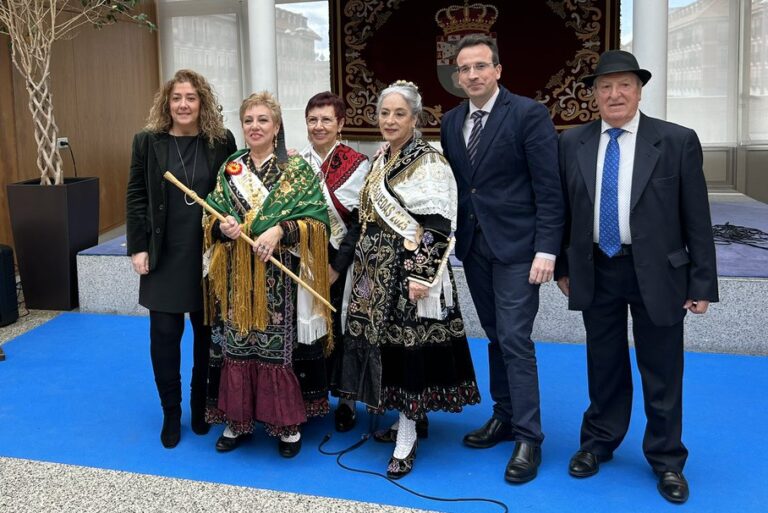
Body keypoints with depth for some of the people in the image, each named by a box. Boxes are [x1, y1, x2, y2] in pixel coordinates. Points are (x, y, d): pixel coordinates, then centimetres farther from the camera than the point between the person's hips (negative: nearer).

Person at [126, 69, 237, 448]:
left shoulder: (222, 141, 0)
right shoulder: (148, 141, 1)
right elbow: (136, 197, 1)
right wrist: (138, 247, -5)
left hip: (210, 254, 0)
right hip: (164, 255, 0)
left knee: (208, 333, 10)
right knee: (164, 335, 2)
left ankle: (202, 407, 28)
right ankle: (171, 414, 18)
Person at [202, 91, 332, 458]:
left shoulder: (298, 170, -2)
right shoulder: (229, 170, 10)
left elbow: (316, 221, -7)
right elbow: (209, 218, 11)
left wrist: (280, 230, -22)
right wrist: (221, 227, -11)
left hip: (281, 280, -3)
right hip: (237, 278, 4)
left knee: (281, 346, 1)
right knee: (237, 344, 7)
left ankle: (288, 425, 15)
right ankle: (238, 420, 22)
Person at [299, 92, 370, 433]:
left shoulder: (357, 165, -4)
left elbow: (362, 222, -8)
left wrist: (337, 266, -12)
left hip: (342, 265, -3)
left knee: (341, 328, 3)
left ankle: (345, 399, 19)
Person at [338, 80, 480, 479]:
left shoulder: (429, 163, -11)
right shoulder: (381, 161, 13)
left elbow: (437, 225, -16)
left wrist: (422, 275, -22)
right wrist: (361, 263, 21)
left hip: (409, 270, -8)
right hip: (375, 270, 8)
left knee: (407, 346, -5)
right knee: (383, 342, 12)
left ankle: (406, 439, 5)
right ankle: (408, 416, 28)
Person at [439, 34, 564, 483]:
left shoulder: (528, 114, -9)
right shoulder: (452, 122, 9)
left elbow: (549, 188, -12)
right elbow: (454, 184, 12)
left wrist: (546, 250, -17)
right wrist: (449, 239, 6)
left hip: (516, 245, -6)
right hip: (474, 245, 6)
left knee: (515, 340, -6)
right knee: (496, 337, 14)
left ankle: (529, 438, 4)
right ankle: (505, 417, 26)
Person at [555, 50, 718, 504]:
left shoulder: (677, 141, -5)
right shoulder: (572, 143, 3)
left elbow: (696, 219, -5)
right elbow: (564, 209, 9)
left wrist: (702, 283, -6)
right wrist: (562, 265, 8)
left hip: (657, 274, -2)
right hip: (596, 272, 2)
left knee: (662, 372, 9)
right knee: (604, 364, 15)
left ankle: (667, 460, 27)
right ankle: (599, 443, 34)